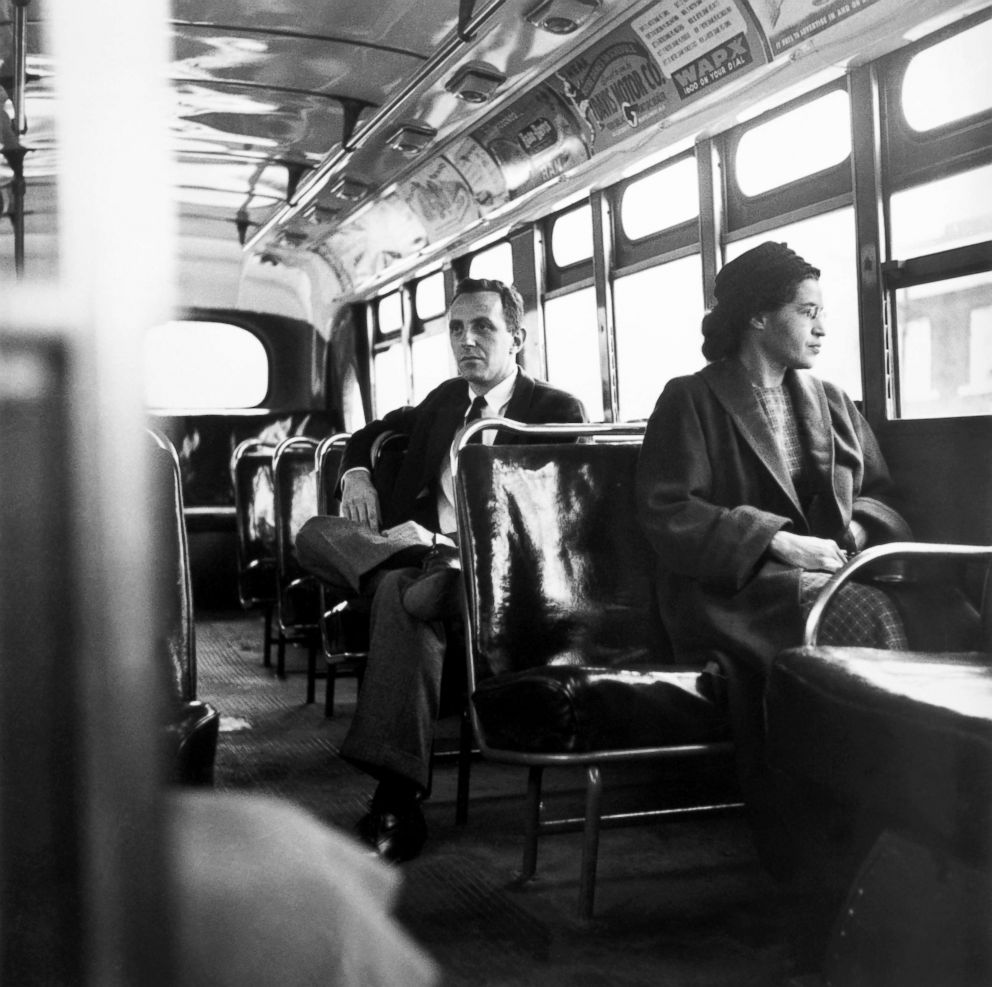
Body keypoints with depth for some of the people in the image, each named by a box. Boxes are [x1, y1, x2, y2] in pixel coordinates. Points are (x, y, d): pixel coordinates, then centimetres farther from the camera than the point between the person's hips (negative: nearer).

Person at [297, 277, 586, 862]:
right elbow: (374, 432, 35)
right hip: (422, 549, 7)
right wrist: (357, 473, 9)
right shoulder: (448, 398, 22)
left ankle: (398, 804, -37)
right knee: (314, 537, -16)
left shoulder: (558, 411, 0)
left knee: (402, 591, -37)